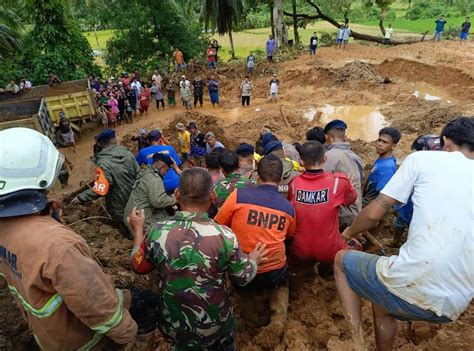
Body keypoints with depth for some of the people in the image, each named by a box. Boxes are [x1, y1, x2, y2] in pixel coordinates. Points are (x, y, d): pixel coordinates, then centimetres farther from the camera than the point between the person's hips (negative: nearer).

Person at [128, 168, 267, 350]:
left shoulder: (157, 232, -23)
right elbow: (243, 277, -11)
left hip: (174, 324, 1)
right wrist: (254, 260, 10)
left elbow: (138, 266, -2)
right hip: (215, 324, -1)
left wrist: (138, 229, 11)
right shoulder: (224, 235, -28)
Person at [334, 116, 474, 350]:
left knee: (342, 260, 21)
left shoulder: (422, 158, 1)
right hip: (453, 306, 6)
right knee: (382, 302, 34)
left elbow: (374, 213, -2)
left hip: (413, 282, -6)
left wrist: (350, 232, 19)